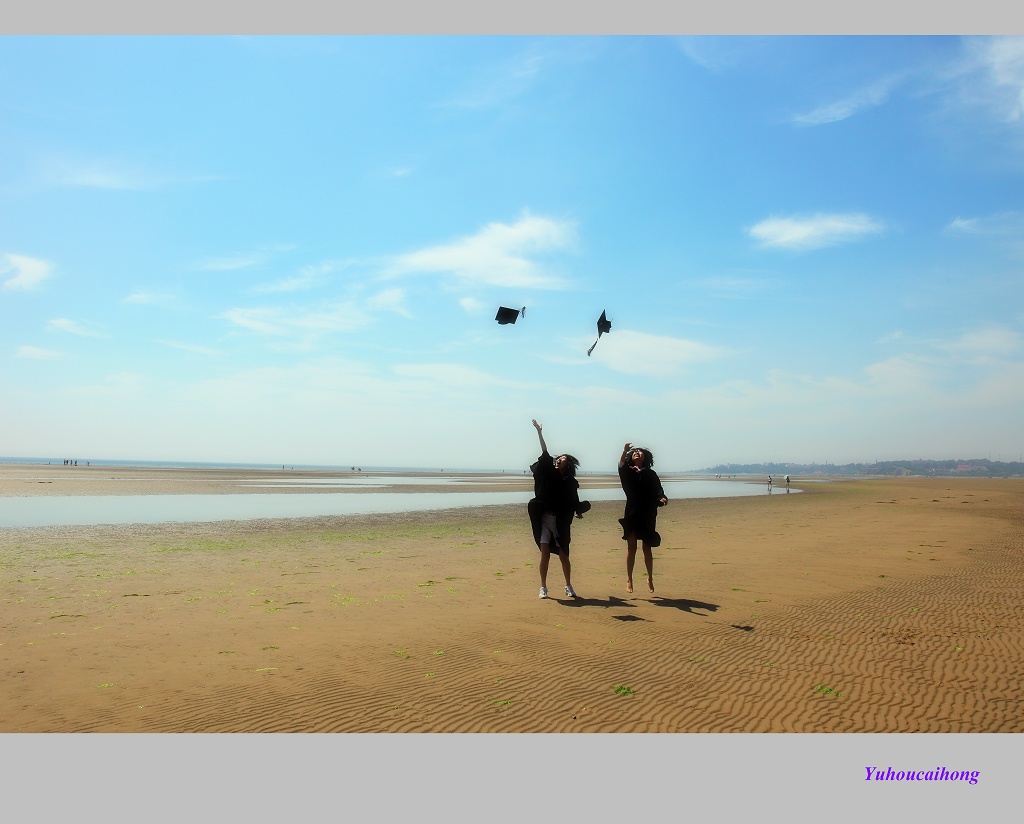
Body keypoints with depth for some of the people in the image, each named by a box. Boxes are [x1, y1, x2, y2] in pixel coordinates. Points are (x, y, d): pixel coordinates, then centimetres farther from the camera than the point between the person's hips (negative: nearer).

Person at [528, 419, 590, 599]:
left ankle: (569, 586, 23)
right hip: (545, 518, 0)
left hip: (561, 522, 0)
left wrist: (579, 511, -16)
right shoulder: (549, 473, 4)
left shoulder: (570, 482, 3)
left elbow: (574, 502, 3)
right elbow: (545, 453, -4)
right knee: (545, 553, -3)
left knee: (563, 554, 6)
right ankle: (543, 587, 6)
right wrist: (539, 433, -12)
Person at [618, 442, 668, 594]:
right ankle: (629, 579, 7)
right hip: (632, 514, -1)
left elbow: (658, 491, 0)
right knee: (631, 547, -1)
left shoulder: (651, 474, 10)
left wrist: (662, 498, -22)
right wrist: (625, 451, -34)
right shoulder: (628, 472, 6)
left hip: (648, 515, 1)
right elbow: (621, 465, -16)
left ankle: (650, 579, 21)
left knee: (647, 548, 8)